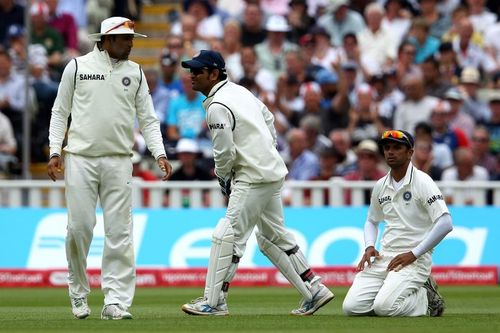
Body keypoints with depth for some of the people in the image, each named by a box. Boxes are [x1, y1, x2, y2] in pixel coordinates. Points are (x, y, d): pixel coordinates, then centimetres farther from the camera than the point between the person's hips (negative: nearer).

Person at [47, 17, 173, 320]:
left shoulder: (135, 72, 10)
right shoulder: (78, 67, 4)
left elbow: (148, 118, 9)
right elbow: (60, 112, 8)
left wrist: (160, 153, -4)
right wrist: (55, 151, -2)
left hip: (119, 161, 2)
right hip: (80, 158, -2)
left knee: (119, 232, -5)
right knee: (79, 227, -4)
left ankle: (116, 301, -4)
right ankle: (79, 294, 14)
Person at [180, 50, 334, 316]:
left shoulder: (217, 107, -17)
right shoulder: (238, 90, 13)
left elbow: (225, 152, -17)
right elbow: (268, 119, 23)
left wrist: (223, 179, 1)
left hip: (252, 179, -10)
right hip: (272, 170, 10)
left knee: (228, 236, -9)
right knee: (273, 236, 18)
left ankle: (213, 302, -8)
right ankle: (314, 290, 20)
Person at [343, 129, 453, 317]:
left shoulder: (422, 182, -9)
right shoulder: (380, 186, 13)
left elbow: (445, 224, -18)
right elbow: (372, 221, 29)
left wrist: (413, 254, -18)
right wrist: (369, 247, 7)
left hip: (415, 259, -7)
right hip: (383, 257, 7)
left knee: (384, 307, -28)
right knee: (351, 307, -10)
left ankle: (427, 298, 3)